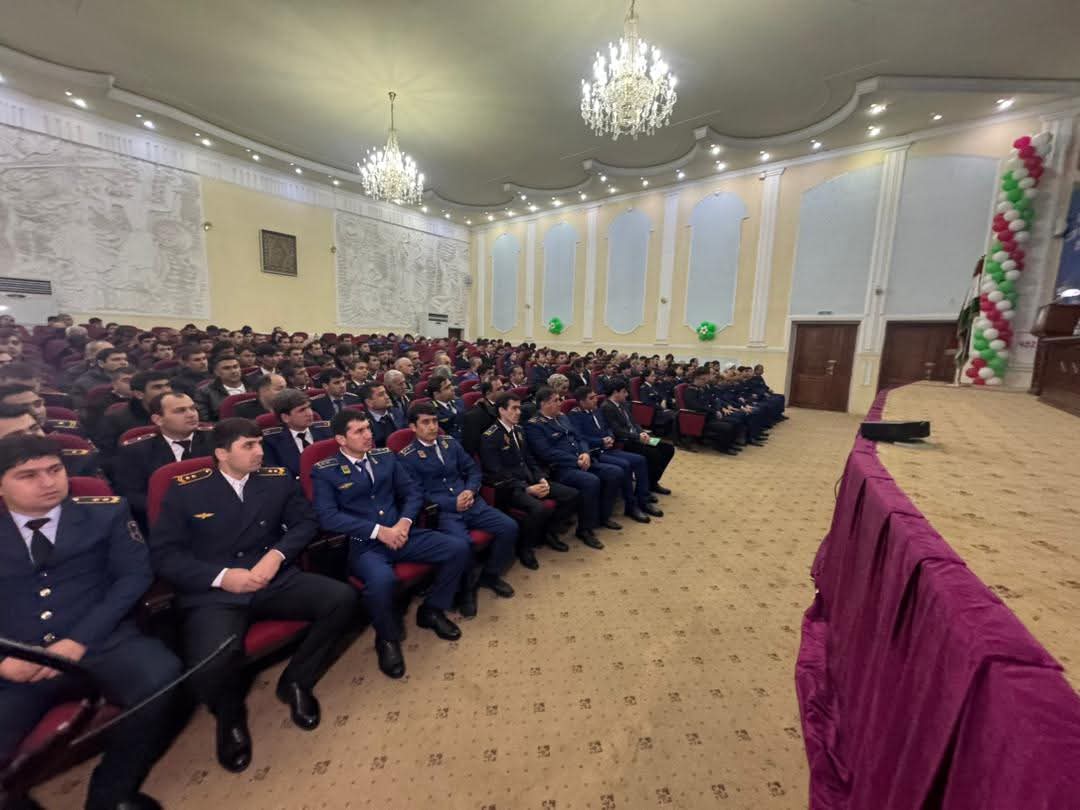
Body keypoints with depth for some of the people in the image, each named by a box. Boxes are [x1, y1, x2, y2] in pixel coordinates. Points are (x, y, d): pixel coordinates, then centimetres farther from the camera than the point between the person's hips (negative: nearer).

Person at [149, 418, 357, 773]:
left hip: (275, 581, 3)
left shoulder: (279, 479, 6)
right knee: (211, 664, -32)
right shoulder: (184, 489, -1)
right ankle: (230, 717, 9)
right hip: (214, 592, -2)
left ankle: (295, 682, 7)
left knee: (342, 598, -20)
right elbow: (163, 553, -2)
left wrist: (278, 553, -13)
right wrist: (221, 576, -15)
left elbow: (306, 521, 6)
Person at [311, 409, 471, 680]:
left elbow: (412, 492, 10)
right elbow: (328, 517, -13)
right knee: (381, 580, -37)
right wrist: (378, 531, -19)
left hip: (401, 532, 5)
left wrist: (404, 522, -10)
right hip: (362, 544, -5)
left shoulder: (385, 456, 11)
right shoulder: (324, 471, -2)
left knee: (460, 547, -11)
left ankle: (431, 610, 13)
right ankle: (388, 639, -3)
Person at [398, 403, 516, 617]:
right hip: (441, 511, -5)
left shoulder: (450, 442, 14)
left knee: (509, 527, -12)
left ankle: (490, 575, 13)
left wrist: (471, 490, -6)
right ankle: (465, 589, -1)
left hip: (470, 503, 5)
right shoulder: (408, 456, -2)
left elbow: (473, 469, 15)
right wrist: (452, 503, -16)